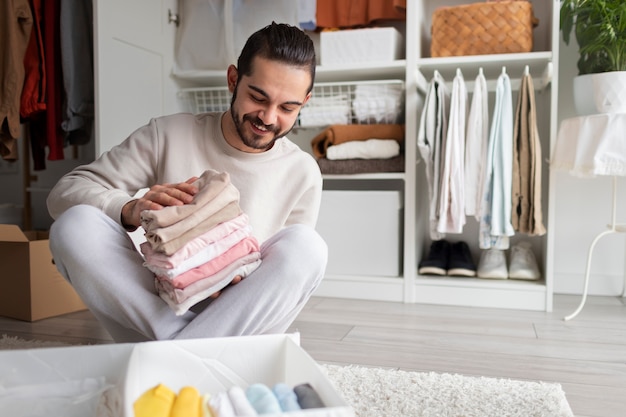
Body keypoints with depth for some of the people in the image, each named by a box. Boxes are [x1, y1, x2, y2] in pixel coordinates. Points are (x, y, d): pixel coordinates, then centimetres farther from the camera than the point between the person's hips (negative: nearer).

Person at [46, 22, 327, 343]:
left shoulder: (303, 174, -1)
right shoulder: (168, 135, -2)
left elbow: (289, 279, 3)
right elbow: (65, 192, -5)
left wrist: (243, 283, -21)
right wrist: (130, 210, -27)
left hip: (235, 320, 1)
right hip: (150, 311, 0)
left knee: (306, 244, -27)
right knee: (74, 223, -22)